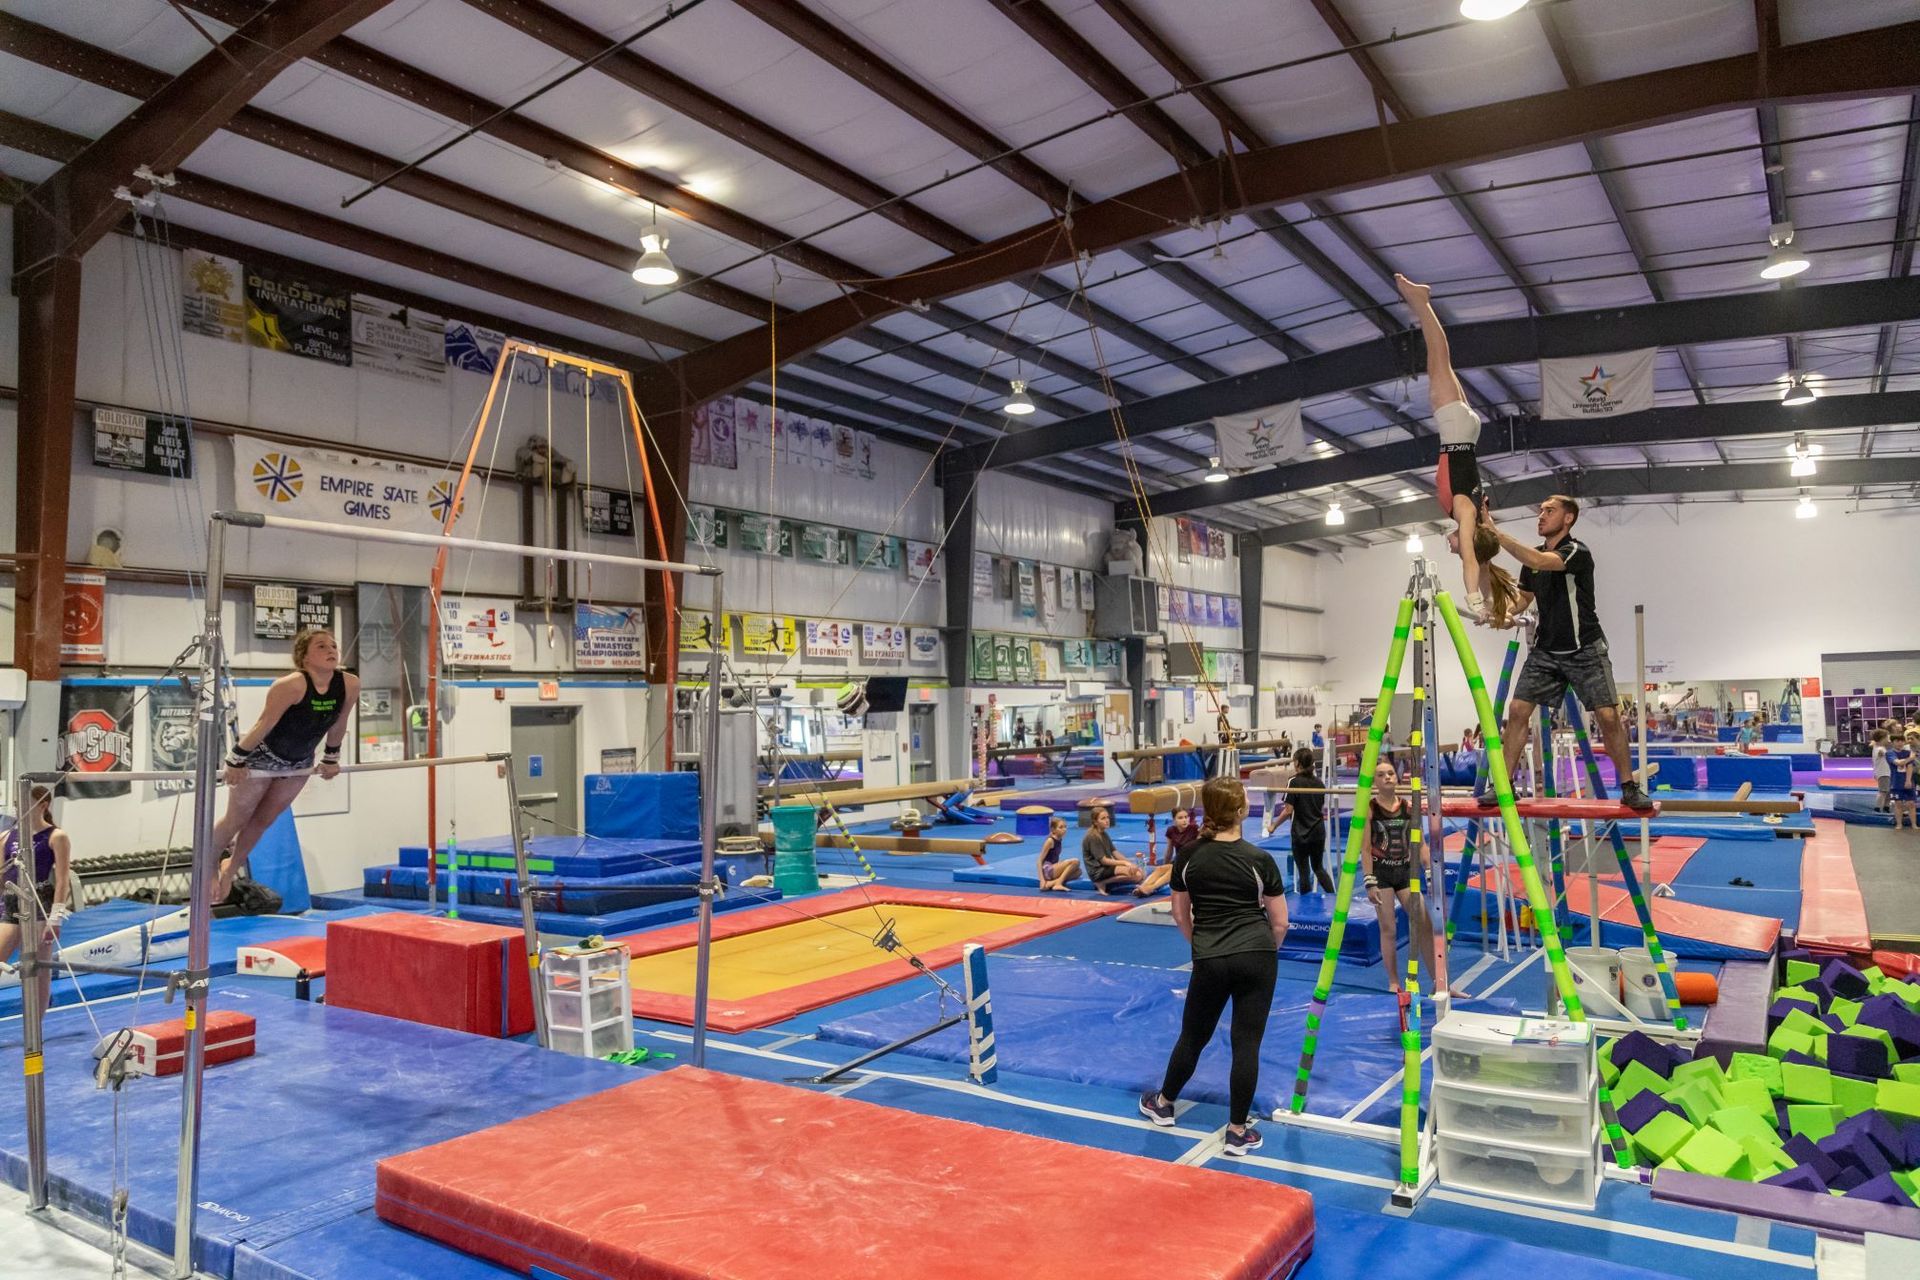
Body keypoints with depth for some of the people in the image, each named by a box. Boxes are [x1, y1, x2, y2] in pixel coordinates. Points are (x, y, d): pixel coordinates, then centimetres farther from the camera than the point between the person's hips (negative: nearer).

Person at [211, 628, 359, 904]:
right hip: (260, 758, -5)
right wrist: (235, 760, -17)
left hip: (299, 763, 5)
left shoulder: (350, 685, -18)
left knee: (264, 819, 19)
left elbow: (338, 723, -1)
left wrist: (331, 758, 10)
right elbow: (263, 725, -25)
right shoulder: (291, 685, -33)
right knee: (237, 819, 11)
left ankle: (231, 867, 41)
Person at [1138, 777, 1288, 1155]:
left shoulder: (1188, 856, -1)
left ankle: (1164, 1104, 37)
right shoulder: (1260, 859, -7)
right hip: (1257, 957, -1)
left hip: (1210, 960, 2)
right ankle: (1237, 1131, 14)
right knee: (1247, 1042, 6)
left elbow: (1180, 915, 9)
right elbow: (1280, 922, 1)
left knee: (1193, 1036, 19)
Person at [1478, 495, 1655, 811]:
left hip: (1585, 651, -5)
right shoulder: (1533, 556, 5)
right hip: (1545, 650, 5)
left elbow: (1538, 561, -34)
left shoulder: (1578, 552, -16)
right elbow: (1524, 597, 16)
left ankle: (1629, 787, 8)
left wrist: (1495, 531, -35)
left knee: (1608, 717, -7)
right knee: (1517, 710, -5)